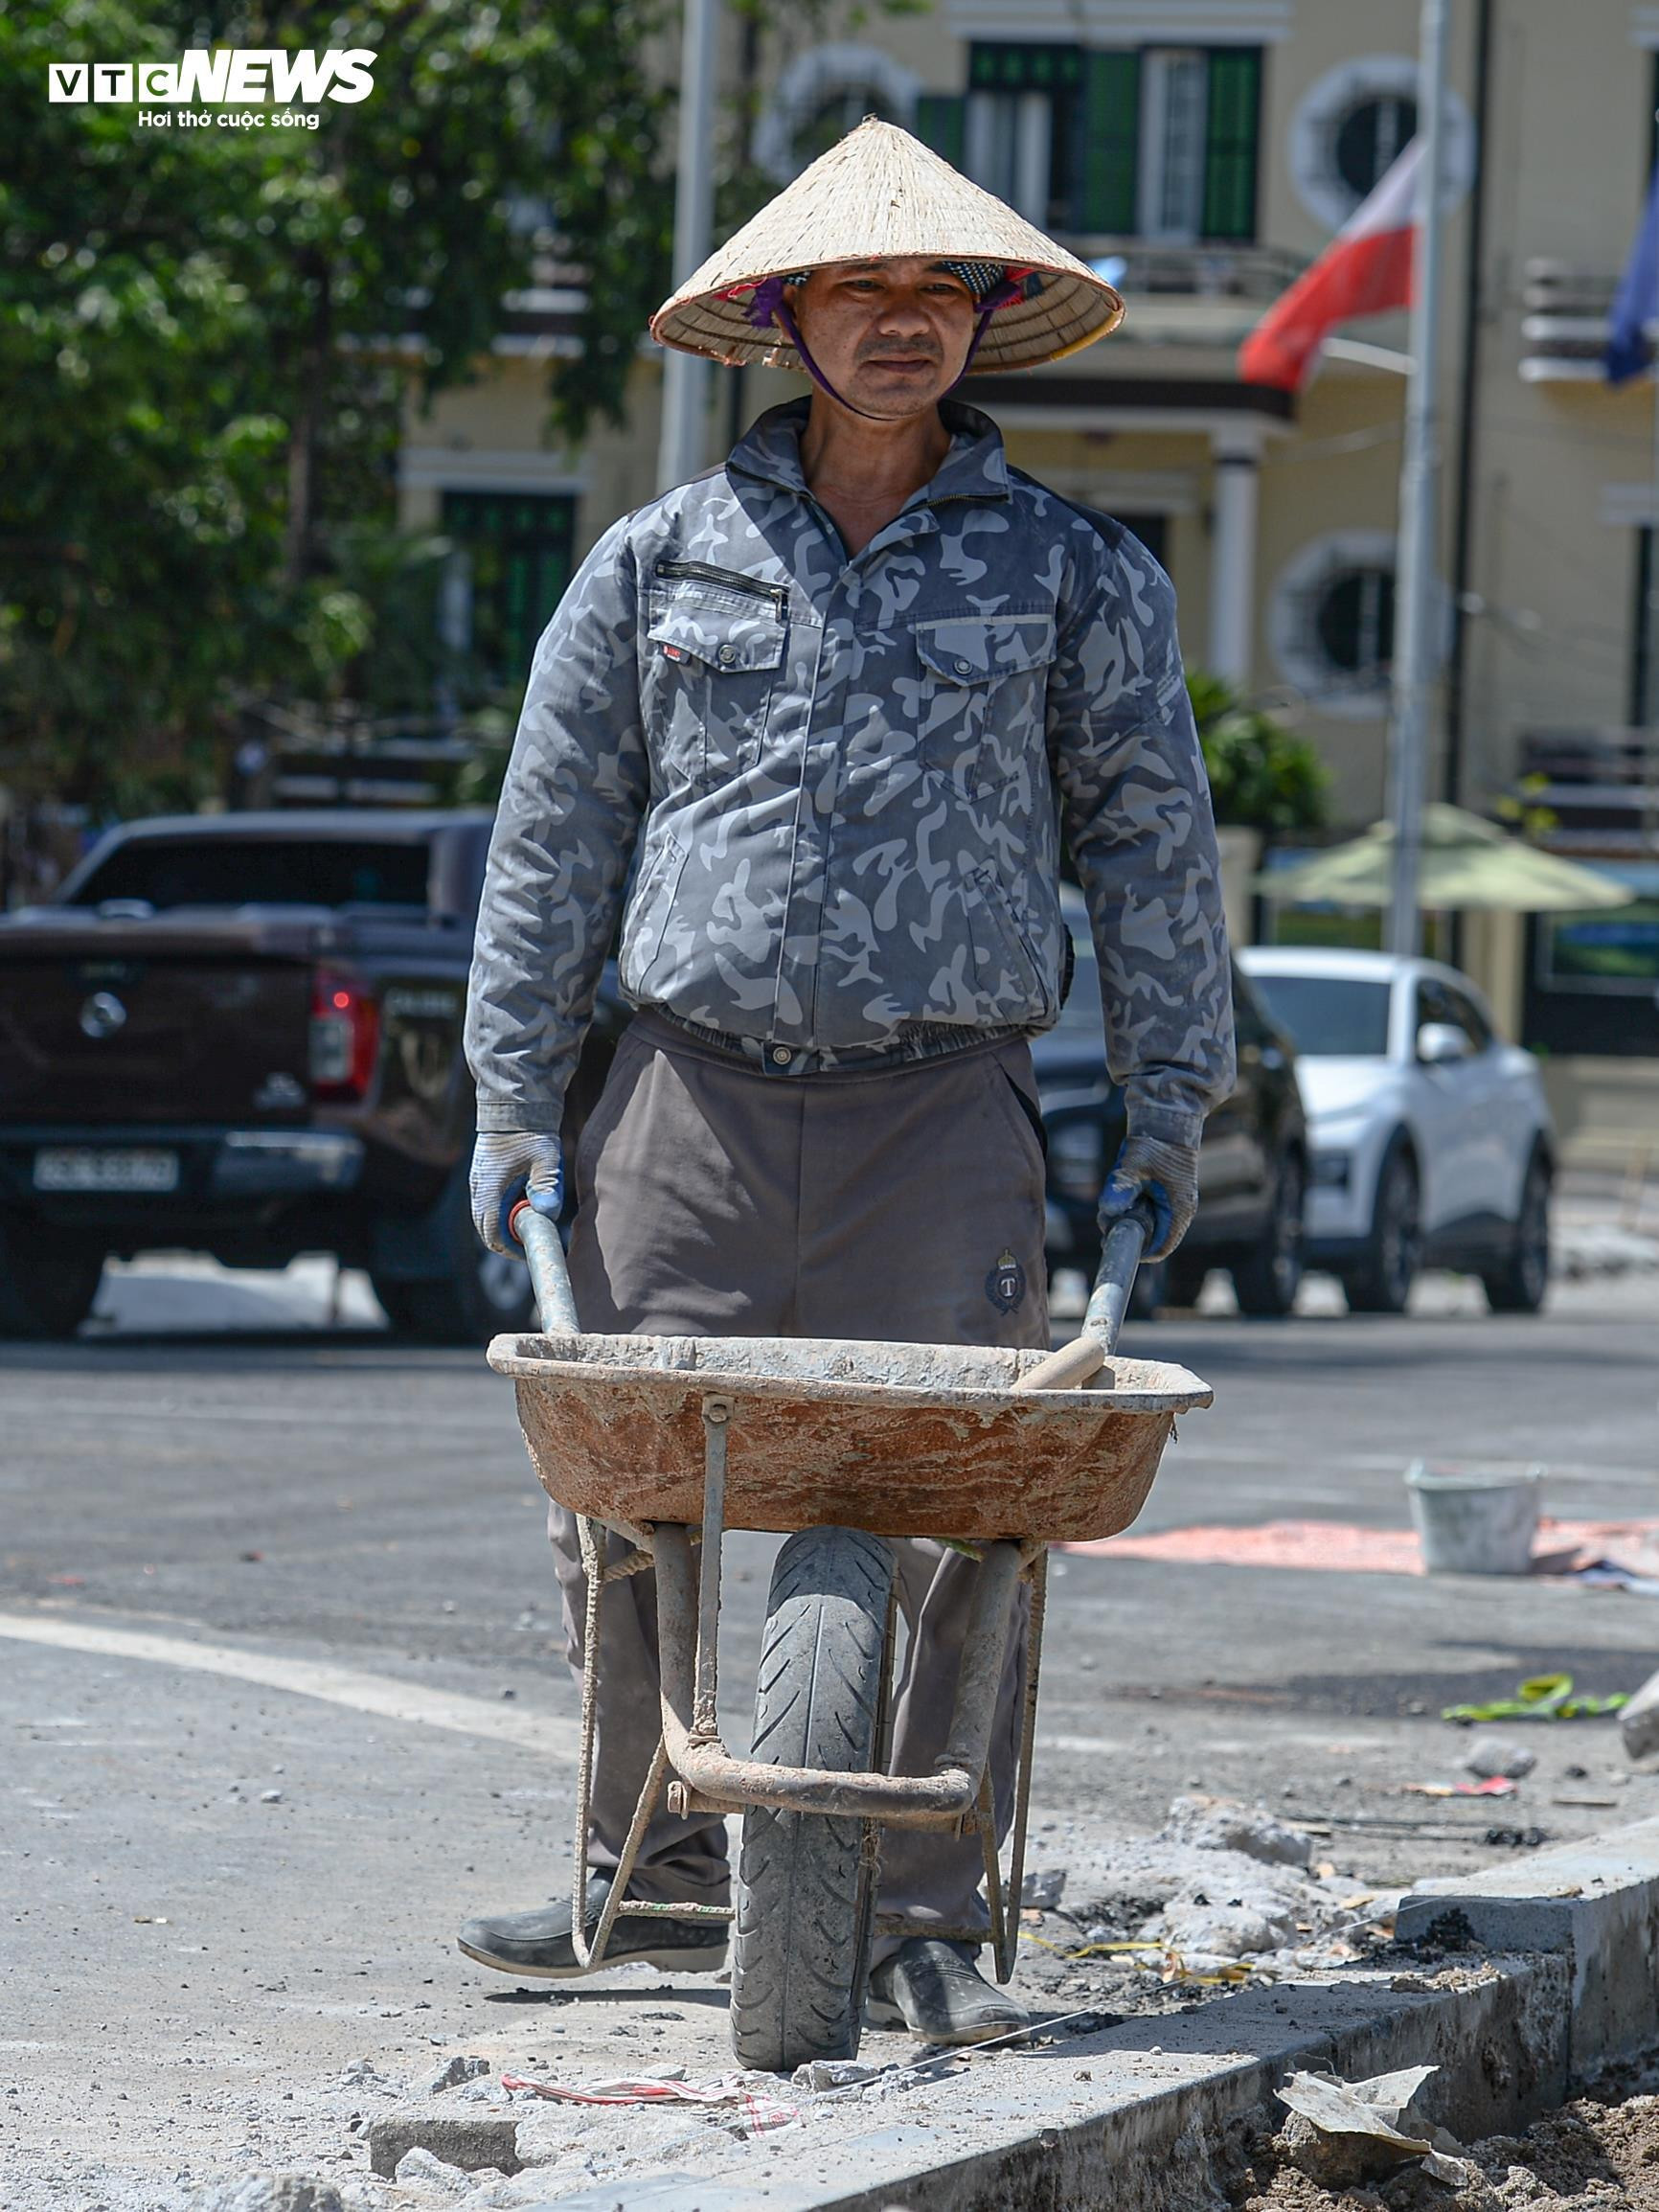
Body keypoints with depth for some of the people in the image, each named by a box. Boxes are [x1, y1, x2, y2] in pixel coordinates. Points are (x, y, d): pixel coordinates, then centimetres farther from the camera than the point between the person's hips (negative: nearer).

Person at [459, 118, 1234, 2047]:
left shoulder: (1071, 574, 7)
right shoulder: (660, 562, 9)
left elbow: (1150, 841, 10)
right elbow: (552, 838, 13)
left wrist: (1168, 1113, 7)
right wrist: (514, 1100, 9)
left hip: (942, 1113, -1)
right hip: (693, 1095, 1)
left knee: (955, 1515, -7)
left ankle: (926, 1924, 1)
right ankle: (655, 1873, 18)